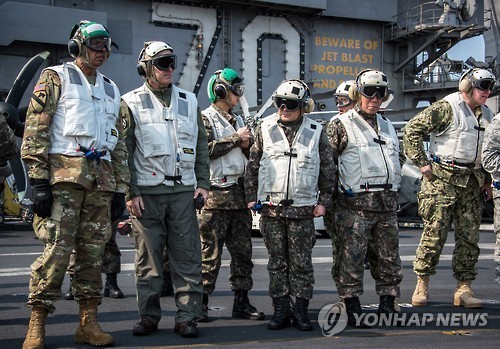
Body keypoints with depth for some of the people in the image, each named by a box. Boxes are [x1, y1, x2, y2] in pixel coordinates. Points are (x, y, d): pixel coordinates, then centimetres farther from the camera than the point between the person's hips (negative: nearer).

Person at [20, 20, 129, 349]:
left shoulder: (111, 90, 23)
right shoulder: (57, 78, 5)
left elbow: (119, 143, 24)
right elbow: (35, 130, -4)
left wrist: (120, 189, 16)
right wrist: (39, 180, -13)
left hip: (101, 179, 6)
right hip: (64, 174, -6)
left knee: (93, 251, 5)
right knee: (57, 249, -11)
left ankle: (89, 322, 11)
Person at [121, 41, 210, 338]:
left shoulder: (189, 101, 14)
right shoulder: (132, 103, 3)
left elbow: (201, 146, 17)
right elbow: (123, 151, 0)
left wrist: (203, 183, 7)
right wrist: (130, 192, -7)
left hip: (184, 191, 3)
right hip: (146, 193, -2)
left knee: (188, 257, -1)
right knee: (148, 258, 3)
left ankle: (187, 317, 4)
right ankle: (149, 316, 13)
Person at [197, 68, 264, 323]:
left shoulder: (238, 120, 21)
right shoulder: (205, 118, -1)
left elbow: (252, 156, 25)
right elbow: (206, 149, -16)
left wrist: (248, 145, 3)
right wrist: (236, 139, -10)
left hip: (239, 193, 7)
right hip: (215, 193, -7)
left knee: (242, 249, 8)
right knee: (210, 251, -6)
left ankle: (241, 301, 15)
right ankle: (201, 302, 0)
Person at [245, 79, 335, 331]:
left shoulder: (315, 132, 4)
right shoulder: (265, 128, 5)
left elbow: (328, 169, 10)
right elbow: (252, 165, 9)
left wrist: (323, 201, 5)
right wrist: (251, 197, 5)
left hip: (303, 209, -1)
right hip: (271, 208, 1)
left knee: (301, 263, 2)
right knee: (277, 263, 6)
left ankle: (301, 310, 11)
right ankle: (280, 310, 13)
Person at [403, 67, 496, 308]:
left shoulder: (486, 115, 15)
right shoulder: (446, 108, -8)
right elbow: (412, 129, -11)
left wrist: (486, 180, 17)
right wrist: (422, 163, -12)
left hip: (471, 182, 7)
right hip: (442, 179, -7)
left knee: (469, 236, 4)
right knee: (435, 233, -6)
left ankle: (463, 289, 11)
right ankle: (422, 285, 6)